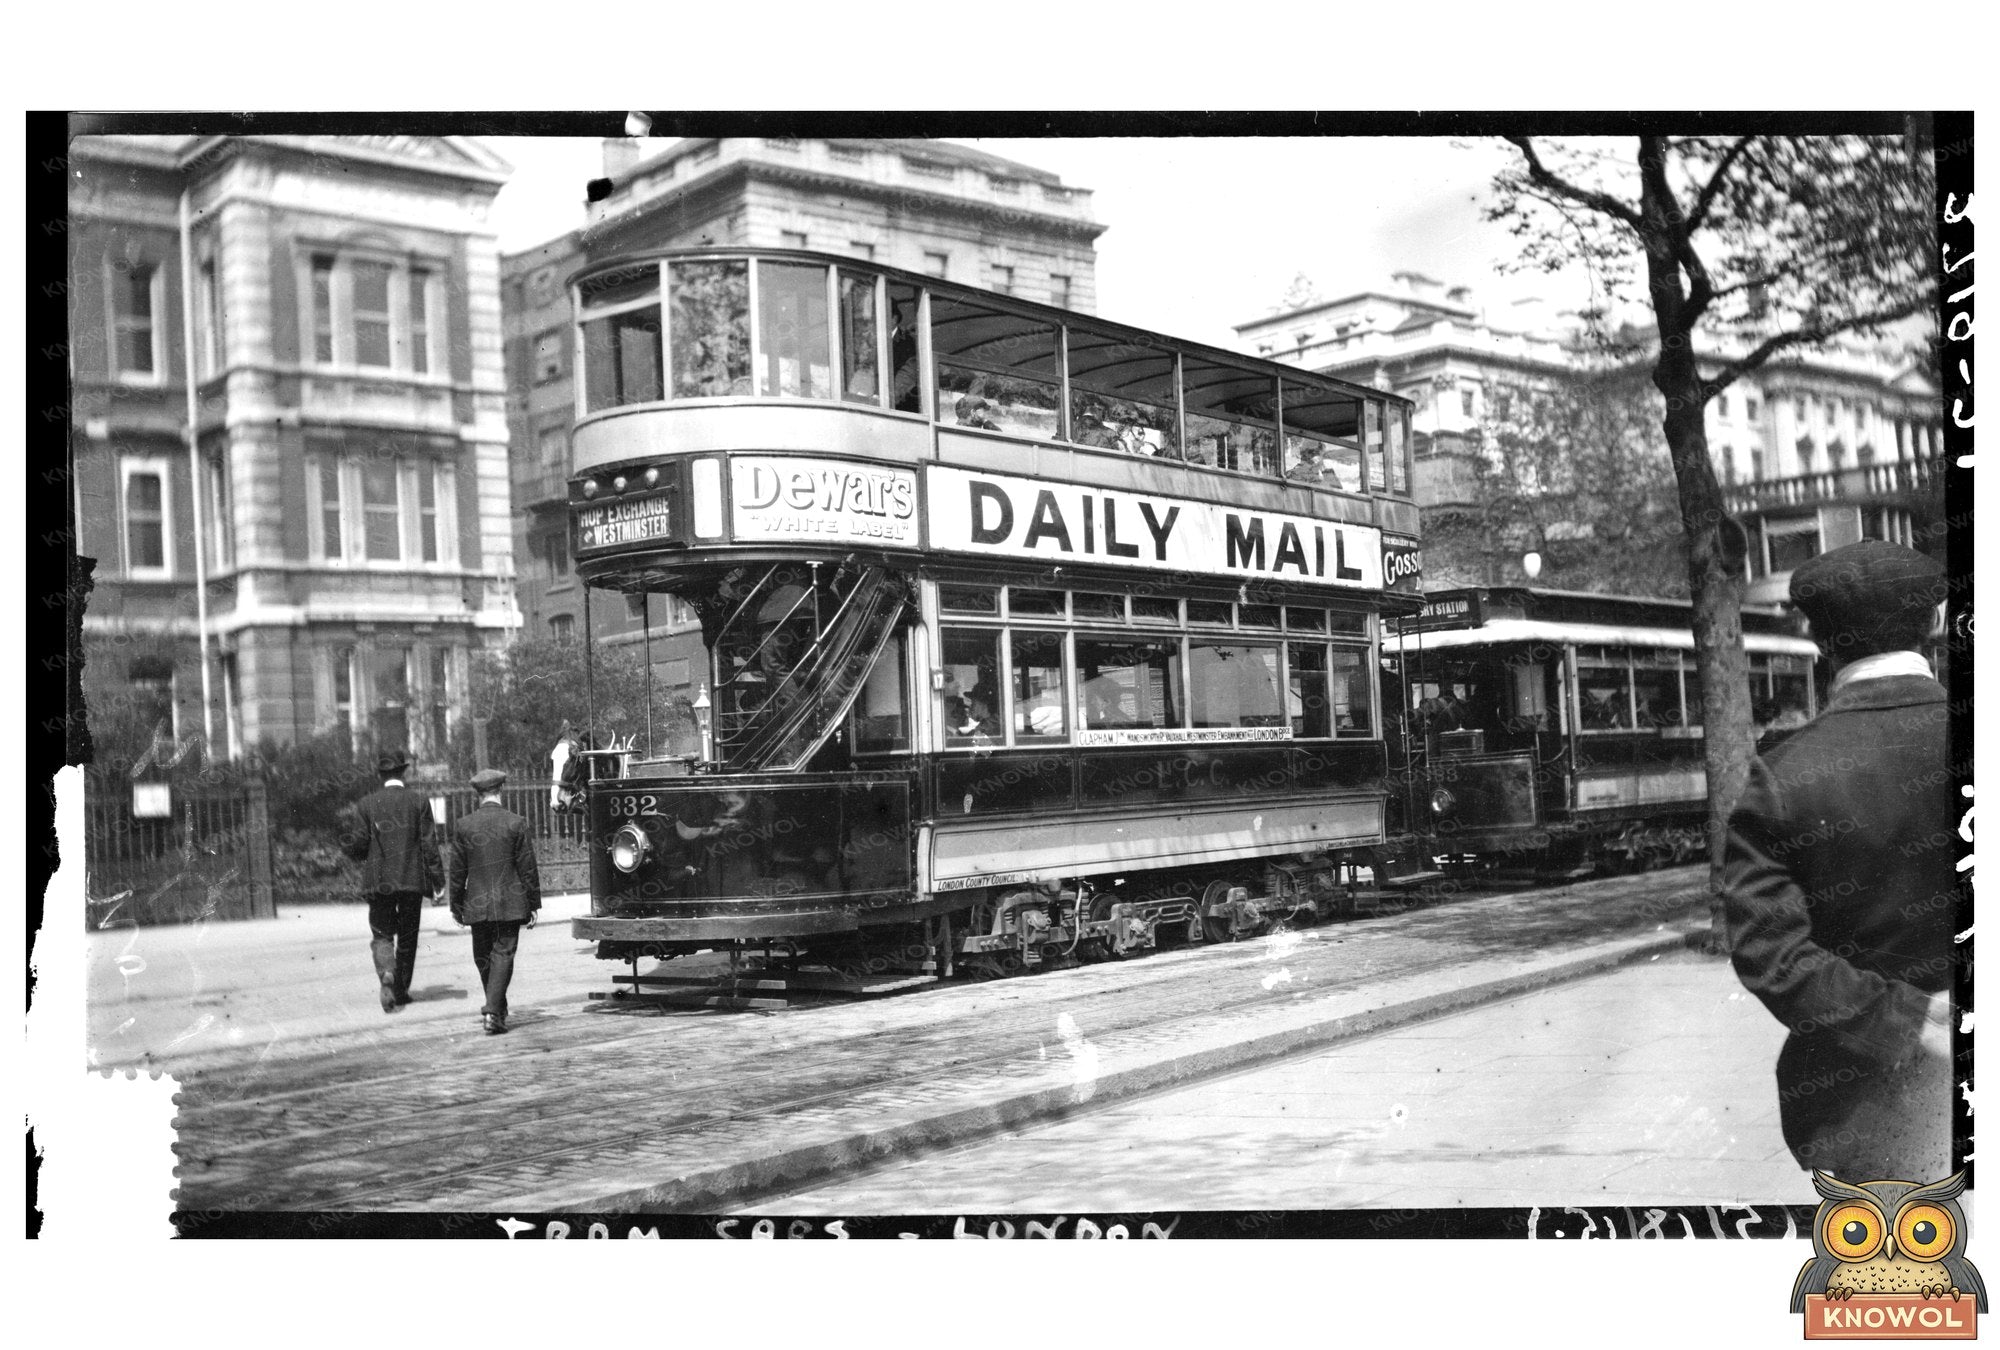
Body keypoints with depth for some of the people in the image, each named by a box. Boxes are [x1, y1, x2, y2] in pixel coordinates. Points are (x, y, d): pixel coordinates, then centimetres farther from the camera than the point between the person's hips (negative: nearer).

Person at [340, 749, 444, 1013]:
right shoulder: (418, 802, -3)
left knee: (382, 934, 9)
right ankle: (401, 990, 17)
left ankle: (386, 973, -18)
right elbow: (429, 844, -6)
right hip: (412, 880, 0)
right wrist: (437, 878, -1)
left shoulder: (366, 804, -3)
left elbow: (354, 843, -6)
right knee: (407, 937, 12)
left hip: (378, 881, 0)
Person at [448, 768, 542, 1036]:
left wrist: (456, 905, 12)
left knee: (483, 958, 16)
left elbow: (457, 870, 3)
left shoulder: (462, 825, -1)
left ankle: (497, 1009, 28)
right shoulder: (515, 823, -6)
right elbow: (528, 868, -3)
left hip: (477, 904, 2)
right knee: (503, 954, 0)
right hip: (510, 903, -2)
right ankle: (493, 1011, -11)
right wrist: (533, 904, 5)